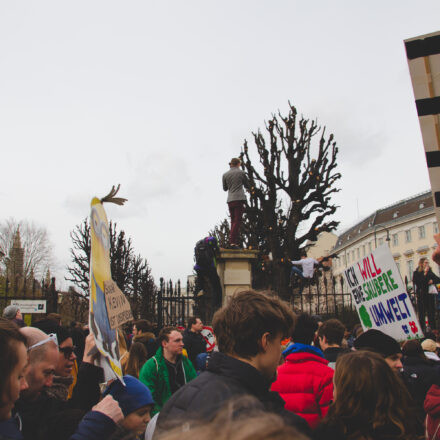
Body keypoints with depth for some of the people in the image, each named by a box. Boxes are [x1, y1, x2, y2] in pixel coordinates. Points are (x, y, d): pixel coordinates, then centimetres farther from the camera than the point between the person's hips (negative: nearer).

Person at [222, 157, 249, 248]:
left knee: (233, 221, 11)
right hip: (239, 199, -4)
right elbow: (247, 186, 11)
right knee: (237, 221, -7)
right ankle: (232, 242, -16)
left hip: (230, 200, 4)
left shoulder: (225, 175, 11)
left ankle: (236, 242, 8)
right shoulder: (241, 172, 3)